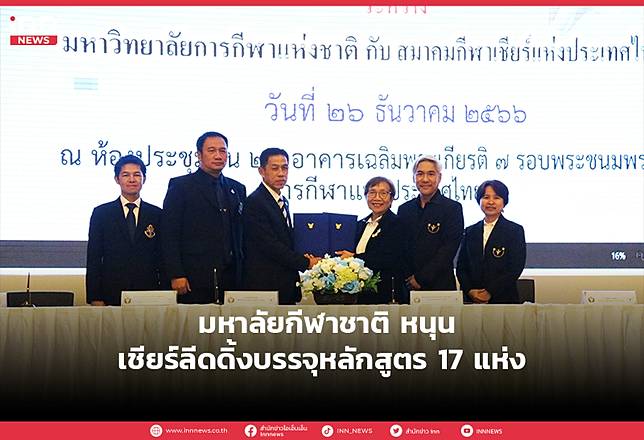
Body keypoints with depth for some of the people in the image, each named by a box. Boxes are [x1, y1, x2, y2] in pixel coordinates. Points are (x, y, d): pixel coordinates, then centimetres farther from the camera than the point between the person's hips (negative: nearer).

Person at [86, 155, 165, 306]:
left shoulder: (157, 214, 8)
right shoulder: (101, 213, 6)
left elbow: (163, 259, 8)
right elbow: (93, 258, 4)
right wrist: (95, 298, -4)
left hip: (148, 296, 1)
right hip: (112, 295, -1)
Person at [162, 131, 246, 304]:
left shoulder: (237, 189, 17)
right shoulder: (180, 186, 2)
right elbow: (170, 235, -3)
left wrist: (241, 273, 10)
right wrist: (176, 275, -11)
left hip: (230, 280, 4)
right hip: (193, 280, -4)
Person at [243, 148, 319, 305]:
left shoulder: (283, 202, 18)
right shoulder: (255, 202, -12)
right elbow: (269, 245, -18)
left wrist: (302, 257, 0)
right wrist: (306, 263, -14)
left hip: (286, 286, 9)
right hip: (265, 286, -9)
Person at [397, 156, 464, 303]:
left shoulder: (453, 208, -1)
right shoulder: (404, 209, 13)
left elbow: (449, 248, -9)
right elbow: (400, 249, 10)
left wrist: (421, 278, -12)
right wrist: (408, 278, -5)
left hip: (440, 286, -3)